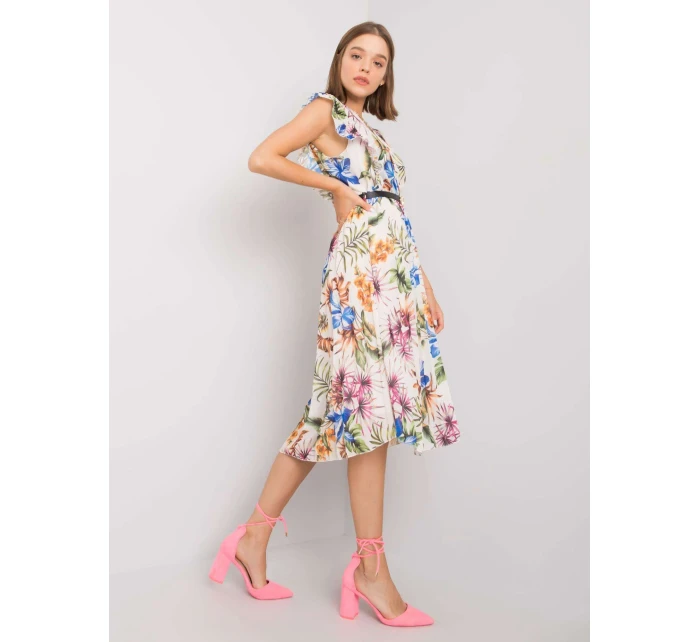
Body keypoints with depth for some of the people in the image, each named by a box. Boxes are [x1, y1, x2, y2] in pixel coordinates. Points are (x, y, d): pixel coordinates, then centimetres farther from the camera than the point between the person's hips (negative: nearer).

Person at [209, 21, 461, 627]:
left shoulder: (370, 127, 25)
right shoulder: (325, 109, 3)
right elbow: (262, 158, -13)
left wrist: (425, 283, 16)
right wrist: (337, 186, -7)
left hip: (396, 272, 8)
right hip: (361, 270, -8)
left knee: (344, 413, 6)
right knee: (370, 408, -8)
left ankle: (256, 536, 15)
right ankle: (372, 568, 0)